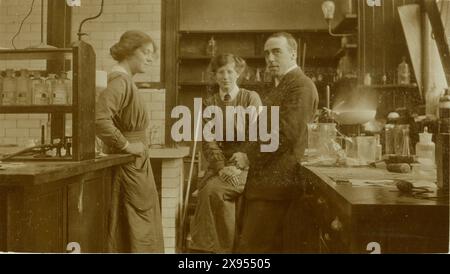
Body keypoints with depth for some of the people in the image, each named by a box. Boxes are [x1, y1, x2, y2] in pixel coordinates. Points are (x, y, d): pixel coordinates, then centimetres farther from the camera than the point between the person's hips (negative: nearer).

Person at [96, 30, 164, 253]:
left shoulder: (126, 80, 13)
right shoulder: (119, 80, -17)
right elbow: (101, 120, -32)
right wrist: (126, 145, -21)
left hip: (135, 164, 10)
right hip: (129, 166, -10)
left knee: (139, 226, 17)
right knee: (135, 228, 0)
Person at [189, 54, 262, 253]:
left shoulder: (251, 98, 1)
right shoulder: (209, 103, 9)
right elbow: (209, 141, 1)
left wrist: (238, 166, -17)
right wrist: (221, 167, -15)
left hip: (246, 163, -3)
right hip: (220, 163, 3)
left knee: (213, 191, -26)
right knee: (207, 191, -24)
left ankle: (219, 245, -8)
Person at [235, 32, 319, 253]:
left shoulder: (301, 85, -11)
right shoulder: (278, 86, 21)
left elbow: (287, 133, -20)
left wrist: (249, 156, -11)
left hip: (276, 182, -10)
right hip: (264, 179, 10)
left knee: (252, 246, -6)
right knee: (275, 246, 16)